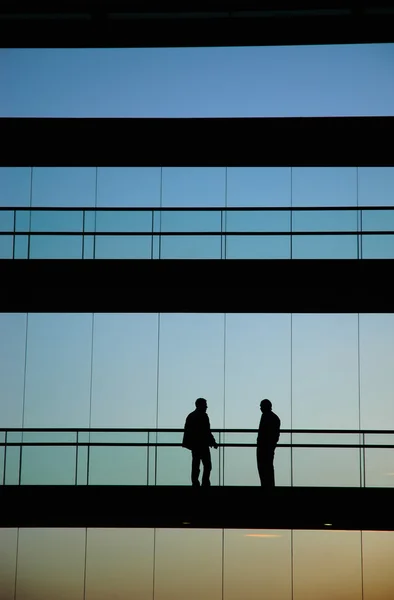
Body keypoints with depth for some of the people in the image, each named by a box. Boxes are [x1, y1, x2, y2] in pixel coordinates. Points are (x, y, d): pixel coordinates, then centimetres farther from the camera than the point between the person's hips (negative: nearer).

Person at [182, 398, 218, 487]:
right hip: (202, 445, -7)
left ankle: (195, 483, 6)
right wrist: (213, 442, -8)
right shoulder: (203, 416, -11)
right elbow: (206, 432, -16)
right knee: (207, 465, -3)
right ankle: (205, 484, -11)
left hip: (194, 445, 7)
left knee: (195, 465, 9)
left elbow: (187, 431, 13)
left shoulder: (190, 416, 12)